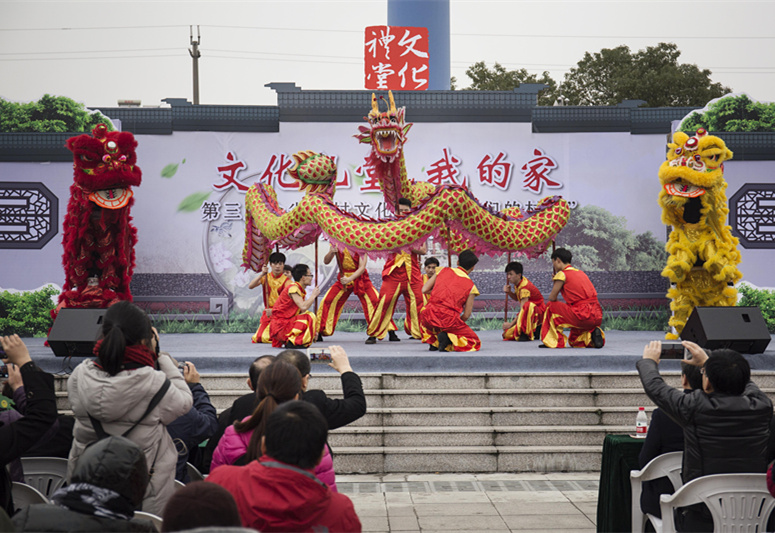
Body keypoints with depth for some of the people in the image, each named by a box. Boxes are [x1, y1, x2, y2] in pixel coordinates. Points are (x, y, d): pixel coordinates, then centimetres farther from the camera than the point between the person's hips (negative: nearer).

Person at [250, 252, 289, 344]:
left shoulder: (286, 281, -6)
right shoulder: (266, 278, 8)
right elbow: (250, 286, -6)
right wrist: (262, 274, -14)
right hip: (268, 312, 5)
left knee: (267, 337, -20)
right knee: (257, 338, -3)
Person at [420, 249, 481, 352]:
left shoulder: (443, 271, 13)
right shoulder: (470, 286, 8)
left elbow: (425, 290, 11)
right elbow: (466, 315, 4)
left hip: (429, 318, 4)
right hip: (449, 319, -4)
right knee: (474, 341, 13)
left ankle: (433, 342, 17)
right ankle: (447, 338, -13)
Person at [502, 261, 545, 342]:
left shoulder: (524, 288, -26)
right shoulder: (518, 282, -1)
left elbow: (523, 309, -31)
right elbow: (517, 298, 14)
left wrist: (511, 323, -30)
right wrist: (509, 292, -8)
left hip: (539, 313, -9)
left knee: (528, 305, -46)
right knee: (507, 334, -1)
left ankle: (526, 333, -31)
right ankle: (535, 330, 13)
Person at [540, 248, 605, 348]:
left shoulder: (562, 274, -2)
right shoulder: (580, 272, 21)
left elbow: (552, 298, -3)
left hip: (582, 316, -8)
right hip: (597, 317, 8)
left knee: (550, 306, 9)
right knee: (574, 342, 28)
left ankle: (556, 342, 7)